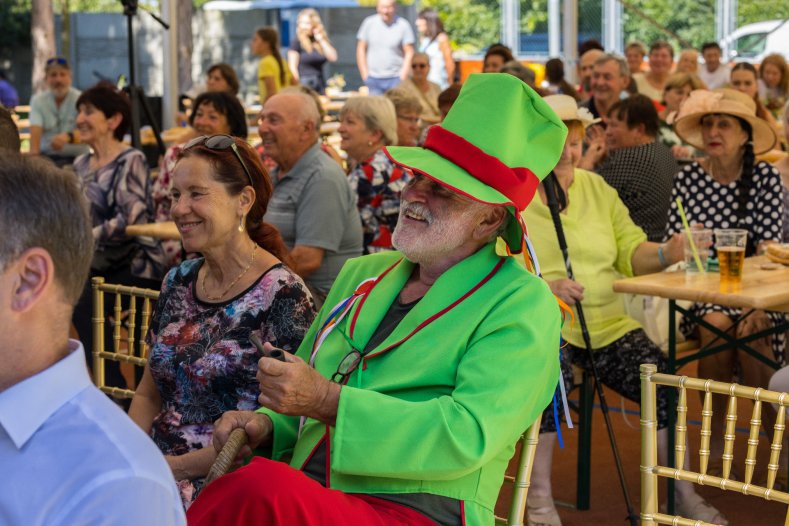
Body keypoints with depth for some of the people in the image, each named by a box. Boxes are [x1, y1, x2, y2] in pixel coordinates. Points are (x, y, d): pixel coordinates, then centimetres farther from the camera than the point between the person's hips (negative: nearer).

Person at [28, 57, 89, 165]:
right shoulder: (37, 100, 5)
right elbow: (35, 130, -12)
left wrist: (67, 137, -41)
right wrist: (33, 155, -31)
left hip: (75, 157, -2)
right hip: (46, 155, 2)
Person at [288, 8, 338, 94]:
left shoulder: (323, 40, 12)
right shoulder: (297, 41, -3)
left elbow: (333, 58, 0)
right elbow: (292, 66, -7)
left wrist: (321, 40, -6)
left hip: (320, 83, 5)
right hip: (304, 83, -5)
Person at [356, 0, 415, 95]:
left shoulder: (403, 25, -2)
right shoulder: (369, 23, 4)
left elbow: (409, 53, -3)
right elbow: (361, 49, 8)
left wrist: (402, 77, -10)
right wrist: (365, 75, 2)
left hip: (395, 78, -2)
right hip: (373, 79, 2)